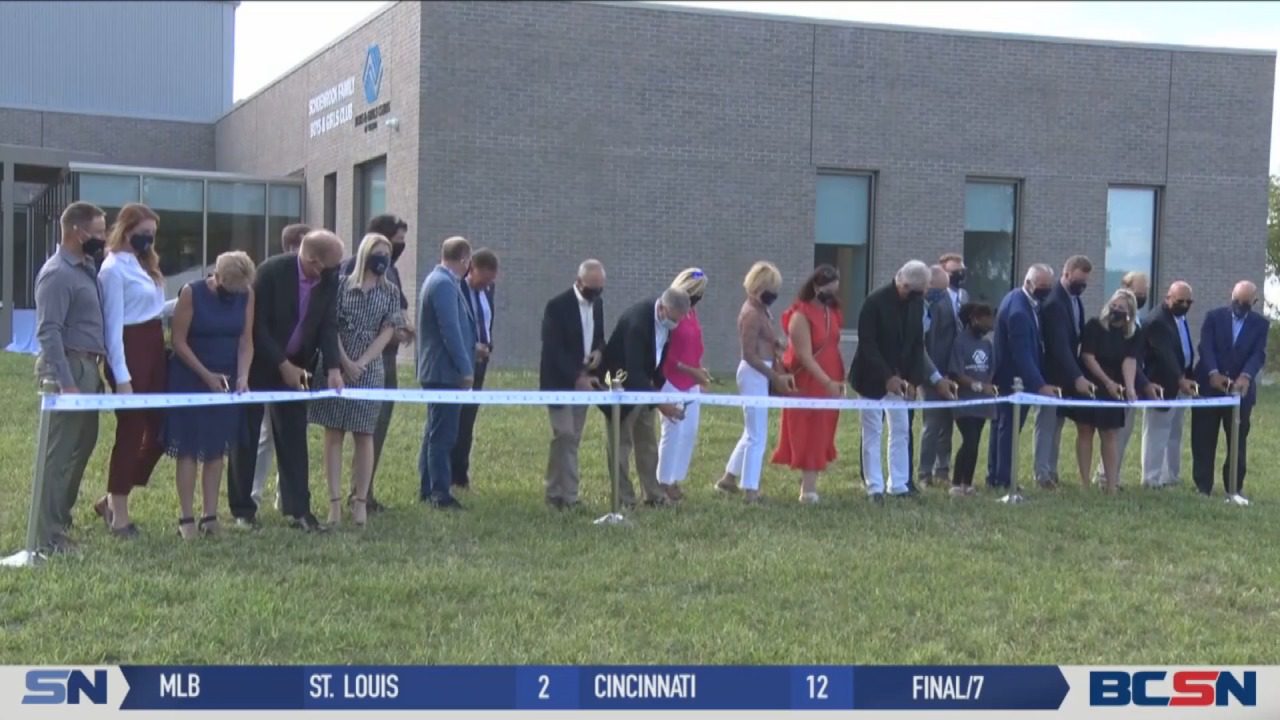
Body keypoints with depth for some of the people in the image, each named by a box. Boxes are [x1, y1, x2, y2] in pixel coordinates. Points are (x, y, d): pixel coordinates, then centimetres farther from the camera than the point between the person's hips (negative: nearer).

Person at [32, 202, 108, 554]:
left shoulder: (85, 268, 13)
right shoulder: (57, 274, -14)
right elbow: (49, 333, -20)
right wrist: (65, 383, -24)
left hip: (88, 367, 9)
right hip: (68, 367, -9)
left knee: (80, 448, 17)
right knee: (60, 454, -5)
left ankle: (60, 520, 29)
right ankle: (49, 537, 1)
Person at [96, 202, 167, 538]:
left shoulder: (144, 264, 14)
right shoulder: (114, 268, -11)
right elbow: (113, 325, -15)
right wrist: (121, 377, -18)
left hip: (154, 348, 9)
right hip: (130, 352, -9)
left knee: (159, 427, 9)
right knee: (131, 432, -1)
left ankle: (114, 500, 21)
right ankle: (119, 513, 11)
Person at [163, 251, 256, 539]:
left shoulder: (246, 295, -3)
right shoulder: (191, 293, -14)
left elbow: (246, 341, -1)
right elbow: (179, 342, -11)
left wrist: (242, 376, -14)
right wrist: (206, 375, -15)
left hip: (225, 383, 4)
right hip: (191, 380, -4)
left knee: (217, 449, 6)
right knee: (188, 449, -2)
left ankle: (210, 515, 11)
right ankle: (186, 518, 2)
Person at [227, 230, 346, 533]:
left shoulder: (329, 279, -7)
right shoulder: (271, 271, -20)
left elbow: (328, 325, -5)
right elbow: (257, 325, -18)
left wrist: (333, 367, -18)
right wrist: (283, 365, -20)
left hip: (296, 367, 4)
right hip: (258, 365, -4)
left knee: (294, 437, 3)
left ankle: (297, 509, 6)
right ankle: (242, 509, 11)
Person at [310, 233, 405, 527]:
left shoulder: (391, 293, 7)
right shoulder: (342, 285, 3)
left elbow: (386, 333, 0)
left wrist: (360, 363, -9)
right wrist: (344, 362, -11)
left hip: (369, 370, 1)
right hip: (335, 367, -1)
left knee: (364, 435, 2)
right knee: (333, 434, 0)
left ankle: (360, 501, 6)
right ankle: (335, 501, 2)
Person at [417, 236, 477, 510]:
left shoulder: (438, 280, 15)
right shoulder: (444, 285, -17)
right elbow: (451, 330, -21)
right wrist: (466, 369, -18)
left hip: (436, 371, 11)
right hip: (447, 371, -11)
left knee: (436, 431, 16)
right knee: (443, 433, -8)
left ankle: (427, 488, 22)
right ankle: (440, 493, -7)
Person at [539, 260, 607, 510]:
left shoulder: (597, 303, 7)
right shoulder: (557, 306, -14)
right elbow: (553, 349, -18)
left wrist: (599, 352, -5)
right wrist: (576, 378, -24)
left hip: (583, 381, 7)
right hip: (559, 382, -7)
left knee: (571, 439, 8)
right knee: (565, 436, -11)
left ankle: (556, 493, 15)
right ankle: (568, 497, -9)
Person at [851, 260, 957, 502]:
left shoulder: (917, 302, 0)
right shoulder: (875, 301, -18)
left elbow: (917, 344, 3)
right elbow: (867, 344, -19)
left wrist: (913, 378, -8)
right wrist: (887, 376, -25)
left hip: (900, 377, 6)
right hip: (874, 377, -6)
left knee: (901, 431, 6)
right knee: (872, 432, 0)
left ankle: (899, 485, 12)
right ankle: (875, 487, 4)